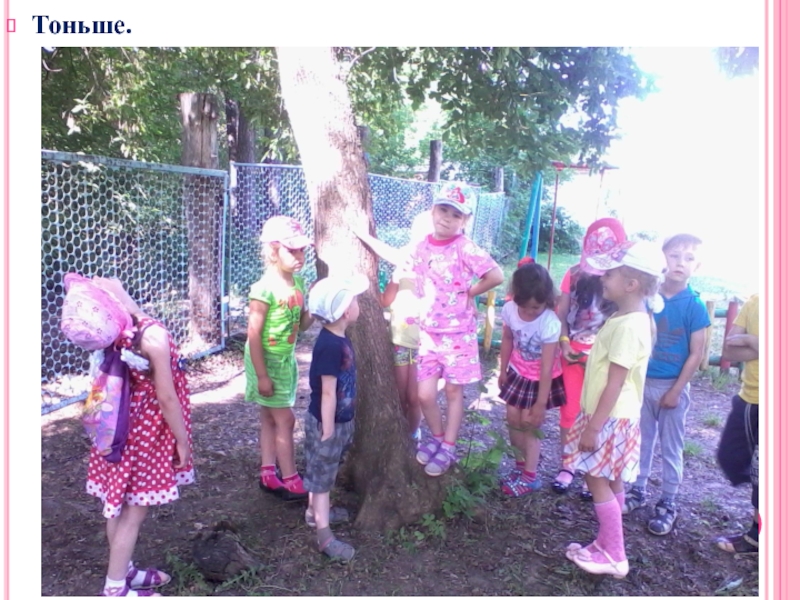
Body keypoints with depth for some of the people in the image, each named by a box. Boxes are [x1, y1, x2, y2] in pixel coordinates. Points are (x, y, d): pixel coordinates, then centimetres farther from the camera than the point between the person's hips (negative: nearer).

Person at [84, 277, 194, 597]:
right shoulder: (153, 336, -28)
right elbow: (166, 398, -20)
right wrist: (182, 440, -9)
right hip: (143, 433, -8)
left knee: (119, 505, 21)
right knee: (134, 511, 9)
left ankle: (123, 571, 40)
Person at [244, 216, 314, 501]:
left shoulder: (298, 283, 1)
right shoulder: (265, 289, -21)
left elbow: (302, 325, 8)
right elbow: (254, 334, -20)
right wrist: (262, 375, -19)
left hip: (286, 360, 7)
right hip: (267, 362, -7)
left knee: (269, 418, 17)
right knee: (285, 419, -1)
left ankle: (268, 475, 29)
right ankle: (291, 482, 12)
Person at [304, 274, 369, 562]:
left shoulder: (339, 339, 1)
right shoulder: (330, 346, -29)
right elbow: (328, 393, -25)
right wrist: (328, 431, -19)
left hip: (342, 419, 9)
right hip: (327, 422, -9)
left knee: (322, 471, 24)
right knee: (322, 473, 5)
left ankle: (315, 511, 43)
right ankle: (324, 534, 18)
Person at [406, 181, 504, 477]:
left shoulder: (465, 247, -14)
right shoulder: (421, 247, 1)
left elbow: (496, 276, -18)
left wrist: (469, 293, -10)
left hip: (459, 331, -4)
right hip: (429, 331, 4)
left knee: (453, 390, 9)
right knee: (425, 394, 2)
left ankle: (448, 447, 27)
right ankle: (436, 436, 30)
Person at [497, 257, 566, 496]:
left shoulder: (550, 323, -32)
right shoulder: (510, 309, -19)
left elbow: (547, 367, -26)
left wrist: (541, 403, -21)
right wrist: (503, 371, 10)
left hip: (541, 378, -5)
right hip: (518, 373, 5)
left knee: (529, 424, 1)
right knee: (513, 420, 11)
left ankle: (530, 477, 19)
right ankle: (522, 463, 33)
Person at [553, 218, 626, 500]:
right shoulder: (575, 273, 1)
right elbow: (561, 313, 4)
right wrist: (564, 342, -9)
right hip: (573, 354, 2)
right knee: (569, 412, 8)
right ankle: (566, 467, 23)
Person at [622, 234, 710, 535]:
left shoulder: (694, 305, -12)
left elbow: (696, 354, -9)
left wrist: (676, 390, -10)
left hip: (672, 386, -3)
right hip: (643, 381, 3)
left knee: (671, 448, 10)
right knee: (642, 441, 16)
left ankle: (667, 504, 25)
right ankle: (638, 491, 33)